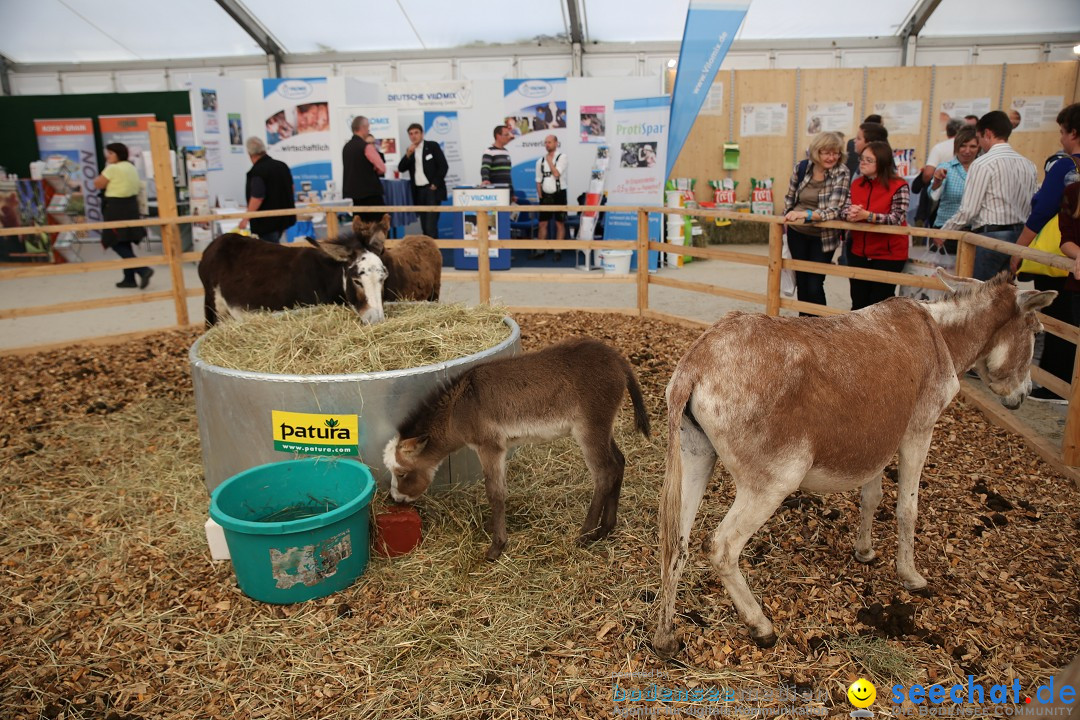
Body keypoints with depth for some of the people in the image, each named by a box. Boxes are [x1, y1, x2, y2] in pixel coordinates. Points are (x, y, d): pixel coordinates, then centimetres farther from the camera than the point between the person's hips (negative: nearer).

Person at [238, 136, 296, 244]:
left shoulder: (257, 172, -19)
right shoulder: (282, 165, 6)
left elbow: (257, 198, -24)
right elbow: (291, 189, 17)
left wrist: (245, 219, -18)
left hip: (267, 221, -8)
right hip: (284, 218, 8)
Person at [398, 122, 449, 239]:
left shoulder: (432, 146, 0)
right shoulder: (410, 151, 14)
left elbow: (443, 166, -5)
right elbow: (401, 168, 4)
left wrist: (435, 184, -11)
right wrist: (408, 155, -11)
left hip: (432, 190, -5)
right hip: (418, 191, 5)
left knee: (431, 225, -15)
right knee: (425, 226, 7)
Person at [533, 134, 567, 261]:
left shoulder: (562, 157, -5)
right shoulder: (540, 161, 9)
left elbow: (556, 173, -19)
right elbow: (538, 180, 11)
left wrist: (549, 160, -9)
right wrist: (540, 196, 3)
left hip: (558, 194, -4)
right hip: (545, 195, 4)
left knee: (560, 223, 0)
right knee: (543, 223, 5)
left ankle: (558, 251, 4)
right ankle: (540, 250, 12)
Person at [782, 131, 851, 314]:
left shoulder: (842, 174, -17)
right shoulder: (800, 167, -7)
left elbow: (834, 210, -28)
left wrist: (806, 214, -42)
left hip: (822, 237, -3)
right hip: (797, 233, 3)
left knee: (814, 285, -5)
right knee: (801, 281, 14)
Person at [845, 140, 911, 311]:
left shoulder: (899, 186, -12)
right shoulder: (856, 184, 4)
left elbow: (897, 218, -20)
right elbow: (846, 210, 0)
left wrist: (866, 215, -31)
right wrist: (850, 215, -24)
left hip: (888, 255, -5)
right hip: (858, 253, 5)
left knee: (880, 303, 6)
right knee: (858, 302, 12)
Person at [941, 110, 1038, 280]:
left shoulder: (983, 163, -11)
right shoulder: (1028, 164, 10)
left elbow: (968, 210, -13)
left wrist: (943, 232, -2)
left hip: (990, 236, -7)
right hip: (1019, 236, 7)